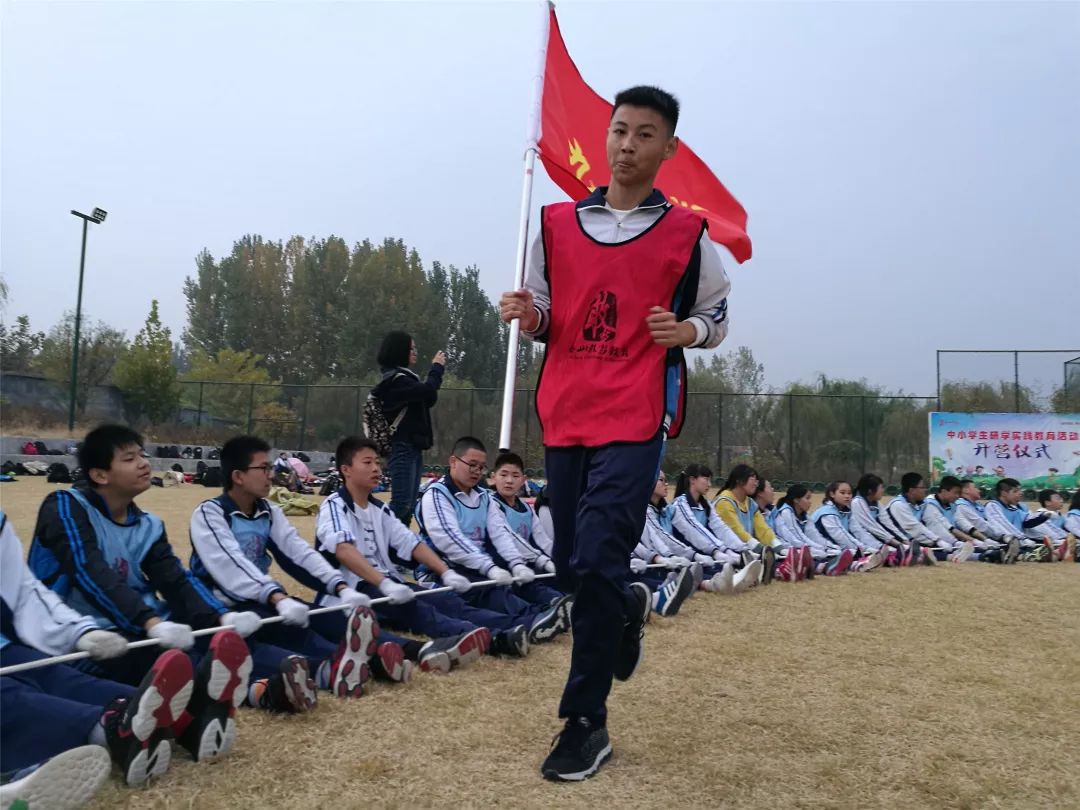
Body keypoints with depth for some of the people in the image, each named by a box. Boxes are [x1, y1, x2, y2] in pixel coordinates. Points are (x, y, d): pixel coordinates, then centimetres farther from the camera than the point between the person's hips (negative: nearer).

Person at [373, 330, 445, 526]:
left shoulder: (404, 377, 18)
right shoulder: (394, 379, -11)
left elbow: (429, 400, 20)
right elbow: (427, 391, -22)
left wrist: (436, 370, 7)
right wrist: (437, 368, -4)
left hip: (413, 447, 10)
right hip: (402, 448, -10)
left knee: (409, 505, 7)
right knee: (401, 504, -15)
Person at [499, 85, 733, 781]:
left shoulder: (688, 234, 4)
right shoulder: (557, 224, 11)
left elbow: (719, 313, 12)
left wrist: (689, 330, -9)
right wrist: (529, 317, -7)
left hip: (635, 417, -4)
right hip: (564, 414, 4)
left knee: (596, 562, -13)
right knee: (571, 565, 11)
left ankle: (586, 723, 2)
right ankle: (627, 612, 44)